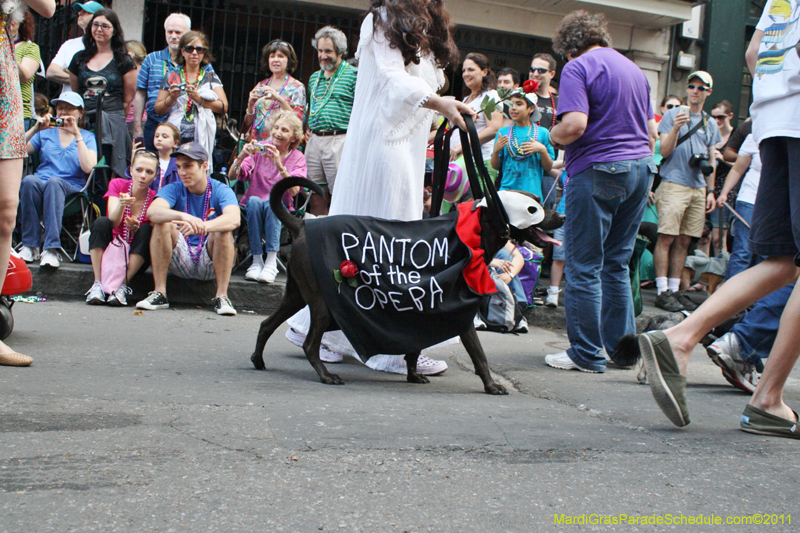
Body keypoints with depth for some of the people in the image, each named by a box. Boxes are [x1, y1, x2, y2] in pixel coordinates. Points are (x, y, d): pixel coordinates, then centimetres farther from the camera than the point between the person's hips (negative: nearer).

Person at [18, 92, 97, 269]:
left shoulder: (87, 137, 17)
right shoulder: (45, 133, 23)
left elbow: (88, 167, -5)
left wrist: (77, 134, -5)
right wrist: (35, 129, -3)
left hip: (70, 190, -2)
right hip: (39, 186, 2)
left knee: (54, 181, -37)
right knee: (29, 180, -34)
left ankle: (51, 248, -42)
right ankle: (29, 245, -30)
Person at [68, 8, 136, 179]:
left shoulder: (123, 61, 5)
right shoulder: (79, 58, 16)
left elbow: (128, 99, 5)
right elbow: (74, 94, 22)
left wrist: (114, 118, 7)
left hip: (113, 122, -3)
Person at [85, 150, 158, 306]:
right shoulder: (117, 184, -5)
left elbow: (148, 238, -10)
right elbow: (114, 222, -19)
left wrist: (135, 229, -32)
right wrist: (121, 204, -40)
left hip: (136, 257, 0)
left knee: (147, 230, -27)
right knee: (101, 222, -26)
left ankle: (122, 286, -30)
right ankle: (98, 285, -29)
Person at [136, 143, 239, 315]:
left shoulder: (221, 191, -5)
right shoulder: (174, 189, -2)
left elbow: (234, 219, -28)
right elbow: (152, 212, -24)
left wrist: (202, 226, -47)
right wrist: (183, 216, -44)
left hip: (209, 263, -1)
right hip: (181, 261, 2)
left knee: (223, 230, -28)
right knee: (162, 223, -22)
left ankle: (222, 297, -25)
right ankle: (159, 294, -20)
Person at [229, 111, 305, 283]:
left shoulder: (298, 158, 3)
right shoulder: (260, 149, 4)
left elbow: (294, 190, -17)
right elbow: (231, 176, -7)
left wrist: (279, 165, -30)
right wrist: (242, 156, -25)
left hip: (279, 211, -1)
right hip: (252, 208, 1)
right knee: (254, 201, -33)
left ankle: (272, 261, -37)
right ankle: (257, 260, -30)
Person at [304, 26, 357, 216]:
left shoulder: (353, 74, -1)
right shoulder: (314, 77, 20)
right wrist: (307, 129, 17)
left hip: (339, 140, -6)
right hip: (314, 140, 6)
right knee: (315, 197, 6)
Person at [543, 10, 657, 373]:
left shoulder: (578, 68, -7)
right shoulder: (635, 69, 16)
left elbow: (575, 125, -20)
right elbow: (651, 132, 18)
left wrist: (554, 136, -1)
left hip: (597, 170, -7)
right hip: (640, 167, 7)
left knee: (584, 267, 0)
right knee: (617, 264, 14)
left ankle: (586, 354, 3)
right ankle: (622, 348, 17)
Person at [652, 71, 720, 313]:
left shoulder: (711, 124, 18)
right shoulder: (672, 115, 3)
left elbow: (711, 160, 21)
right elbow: (664, 151, -4)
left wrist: (710, 191, 15)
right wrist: (675, 128, -19)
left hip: (698, 188, 5)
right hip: (674, 184, -5)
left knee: (684, 241, 5)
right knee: (667, 238, -9)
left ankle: (675, 289, 9)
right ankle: (662, 291, -7)